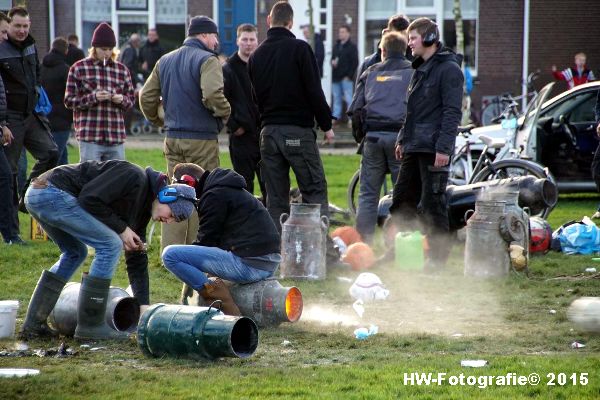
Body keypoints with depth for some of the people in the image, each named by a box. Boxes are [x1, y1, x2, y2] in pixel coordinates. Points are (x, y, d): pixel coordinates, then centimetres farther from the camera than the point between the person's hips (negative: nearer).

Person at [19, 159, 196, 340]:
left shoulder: (142, 204, 18)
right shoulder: (134, 177, -11)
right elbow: (90, 198, -18)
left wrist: (144, 305, 20)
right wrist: (121, 228, -8)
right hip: (52, 192, -10)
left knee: (75, 253, 24)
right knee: (110, 245, -8)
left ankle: (33, 324, 20)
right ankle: (90, 325, -4)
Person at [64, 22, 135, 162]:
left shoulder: (122, 70, 13)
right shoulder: (78, 68, 4)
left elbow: (131, 99, 18)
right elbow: (69, 100, 0)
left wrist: (121, 99, -6)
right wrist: (93, 97, -15)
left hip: (116, 137, 4)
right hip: (90, 137, -3)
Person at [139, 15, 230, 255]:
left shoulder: (165, 61, 13)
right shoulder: (207, 60, -10)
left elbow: (146, 97, 12)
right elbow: (212, 95, -25)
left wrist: (157, 121, 23)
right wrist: (225, 113, -8)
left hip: (172, 139, 7)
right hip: (201, 139, -6)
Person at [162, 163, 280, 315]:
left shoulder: (214, 196, -8)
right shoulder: (231, 189, 23)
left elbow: (206, 240, -6)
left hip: (250, 265, -10)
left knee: (170, 254, -14)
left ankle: (216, 295, -14)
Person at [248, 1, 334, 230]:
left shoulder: (256, 56, 10)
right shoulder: (299, 49, -7)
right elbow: (314, 91, -9)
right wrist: (326, 125, -1)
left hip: (268, 131, 5)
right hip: (298, 130, -5)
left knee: (275, 198, 7)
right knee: (315, 190, -2)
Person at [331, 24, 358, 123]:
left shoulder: (352, 47, -2)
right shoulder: (336, 46, 17)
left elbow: (355, 63, -7)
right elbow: (332, 58, 26)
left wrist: (349, 76, -13)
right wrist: (332, 62, 1)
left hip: (346, 78, -6)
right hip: (336, 78, 6)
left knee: (348, 99, -7)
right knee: (336, 99, 9)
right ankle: (335, 117, 13)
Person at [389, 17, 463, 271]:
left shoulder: (448, 69, -10)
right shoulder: (421, 68, 19)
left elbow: (452, 112, -16)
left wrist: (444, 147, -21)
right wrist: (403, 139, 21)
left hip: (433, 149, -9)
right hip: (414, 147, 9)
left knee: (432, 204, -6)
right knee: (401, 201, 11)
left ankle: (438, 256, 1)